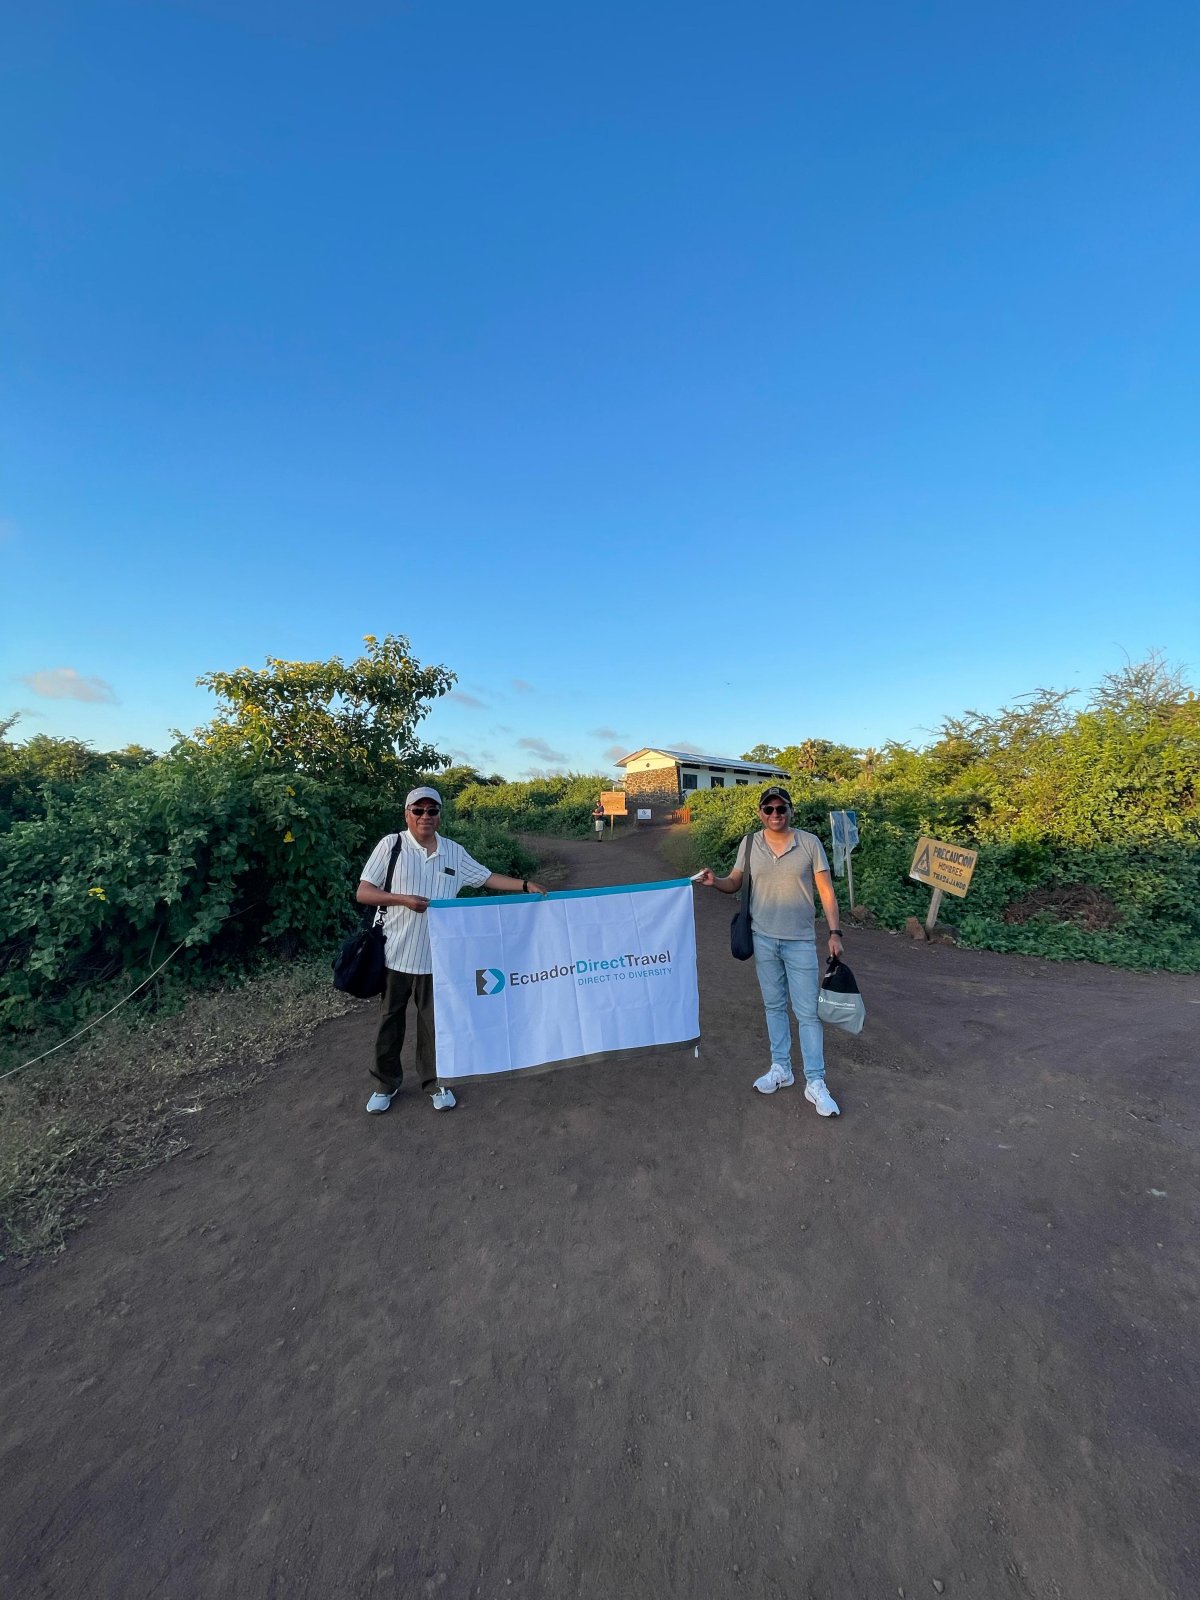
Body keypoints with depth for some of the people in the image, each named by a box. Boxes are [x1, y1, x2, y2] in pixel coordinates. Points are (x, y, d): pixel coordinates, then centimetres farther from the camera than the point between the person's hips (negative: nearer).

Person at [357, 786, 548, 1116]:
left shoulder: (454, 852, 2)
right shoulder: (391, 845, -7)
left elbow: (487, 878, 7)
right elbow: (363, 893, -6)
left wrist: (525, 885, -3)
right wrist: (403, 899, -20)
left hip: (437, 955, 2)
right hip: (395, 953, -2)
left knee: (434, 1020, 14)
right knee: (390, 1019, 15)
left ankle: (434, 1082, 34)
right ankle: (386, 1083, 37)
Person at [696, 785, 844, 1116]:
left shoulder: (810, 843, -8)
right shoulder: (749, 843, -2)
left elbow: (826, 891, -3)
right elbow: (734, 884, 3)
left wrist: (834, 932, -7)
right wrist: (714, 882, -19)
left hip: (800, 940, -2)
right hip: (763, 938, 2)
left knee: (807, 1011, 5)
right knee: (774, 1005, 16)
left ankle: (815, 1083, 19)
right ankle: (780, 1068, 31)